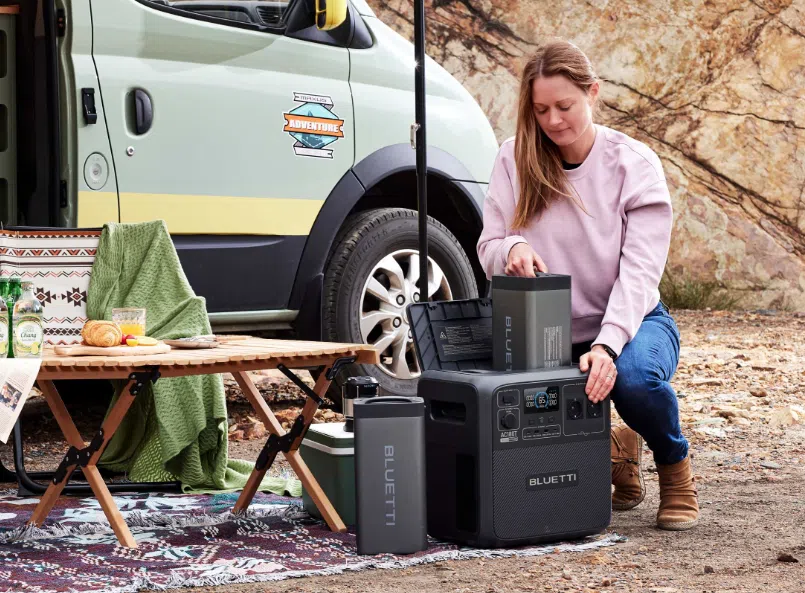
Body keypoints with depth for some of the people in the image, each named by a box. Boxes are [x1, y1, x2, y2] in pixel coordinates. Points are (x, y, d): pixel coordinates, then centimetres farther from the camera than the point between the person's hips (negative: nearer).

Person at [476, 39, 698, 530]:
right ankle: (613, 450, 17)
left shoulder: (635, 164, -11)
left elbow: (639, 271, -19)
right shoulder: (515, 160, -4)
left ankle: (676, 469, -3)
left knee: (634, 376, -39)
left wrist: (607, 346, -36)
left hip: (631, 323, -3)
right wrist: (512, 248, -28)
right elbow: (488, 250, -2)